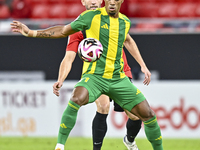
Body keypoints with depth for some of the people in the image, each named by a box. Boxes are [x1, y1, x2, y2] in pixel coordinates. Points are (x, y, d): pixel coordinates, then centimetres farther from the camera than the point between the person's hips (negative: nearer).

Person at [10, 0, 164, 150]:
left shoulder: (125, 21, 9)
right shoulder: (91, 16, -4)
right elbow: (63, 31, 6)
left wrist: (143, 65, 31)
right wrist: (30, 33, 2)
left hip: (118, 79, 4)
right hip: (94, 75, -4)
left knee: (148, 114, -1)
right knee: (76, 99, -36)